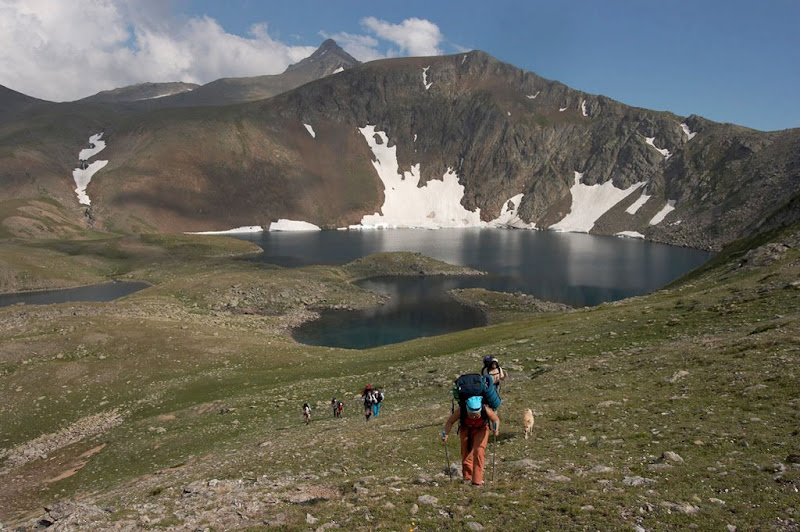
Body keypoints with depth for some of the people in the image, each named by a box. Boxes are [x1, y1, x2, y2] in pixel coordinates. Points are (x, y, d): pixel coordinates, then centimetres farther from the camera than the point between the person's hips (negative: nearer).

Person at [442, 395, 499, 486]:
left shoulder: (486, 410, -36)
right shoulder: (460, 410, -36)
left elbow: (496, 419, -15)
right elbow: (450, 421, -19)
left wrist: (496, 429, -34)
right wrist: (445, 433, -34)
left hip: (480, 429, -1)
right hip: (466, 429, 1)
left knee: (479, 452, -17)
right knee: (465, 452, 3)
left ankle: (477, 481, -8)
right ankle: (467, 477, 26)